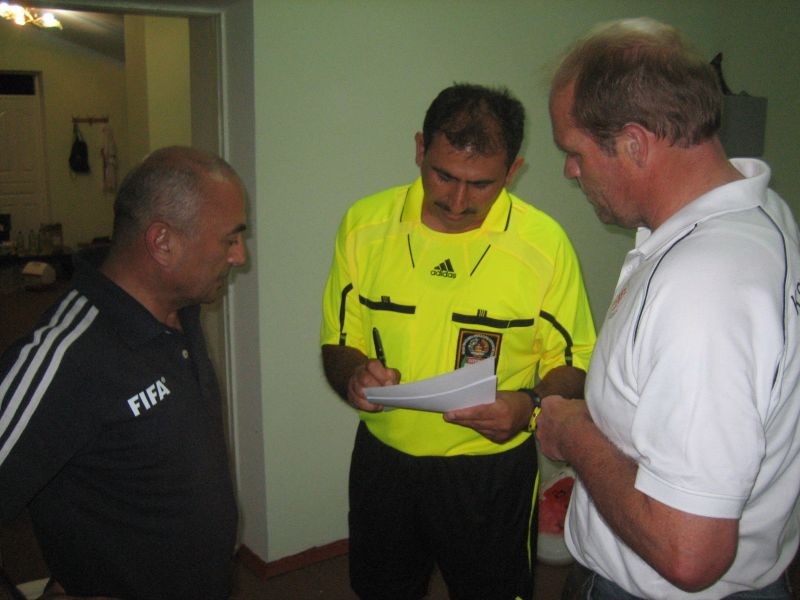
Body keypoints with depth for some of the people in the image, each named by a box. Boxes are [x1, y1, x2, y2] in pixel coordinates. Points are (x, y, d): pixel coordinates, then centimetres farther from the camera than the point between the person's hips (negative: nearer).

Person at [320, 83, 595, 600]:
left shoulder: (545, 243, -13)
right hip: (382, 461, 3)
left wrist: (530, 405, -25)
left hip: (492, 472, -2)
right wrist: (352, 375, -20)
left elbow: (572, 363, -4)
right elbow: (338, 344, 2)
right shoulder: (364, 225, -6)